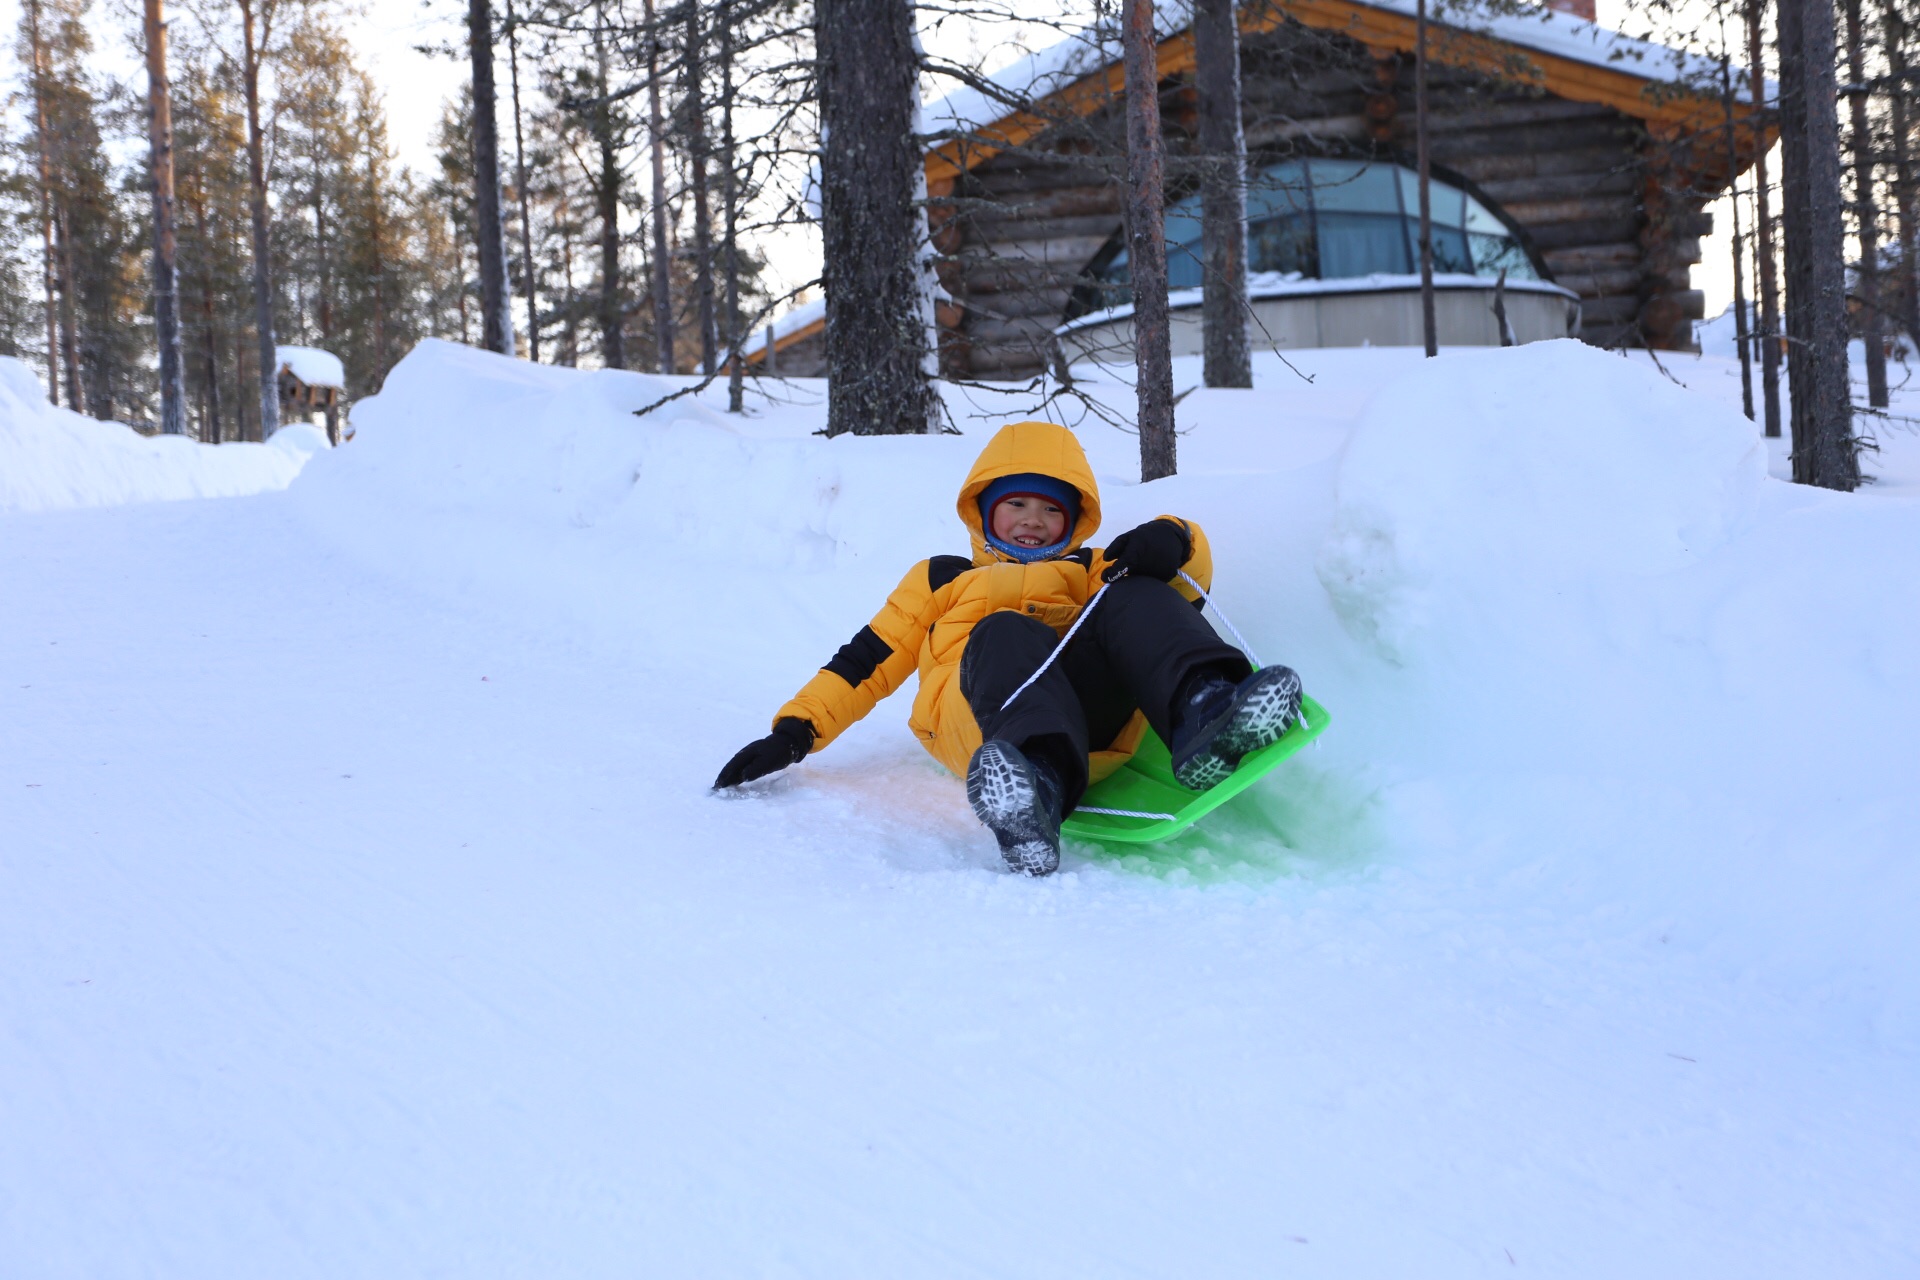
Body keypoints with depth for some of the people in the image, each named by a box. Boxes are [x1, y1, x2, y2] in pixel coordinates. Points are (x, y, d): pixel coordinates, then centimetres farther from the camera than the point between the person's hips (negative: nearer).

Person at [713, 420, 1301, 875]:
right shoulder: (942, 579, 37)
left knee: (1135, 596, -20)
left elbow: (1191, 563, 18)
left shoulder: (1092, 572, 37)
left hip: (1098, 717, 2)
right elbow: (867, 663, 27)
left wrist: (1168, 541, -8)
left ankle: (1206, 718, -50)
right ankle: (1031, 781, -66)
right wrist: (793, 731, 10)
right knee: (1007, 633, -33)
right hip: (978, 720, -2)